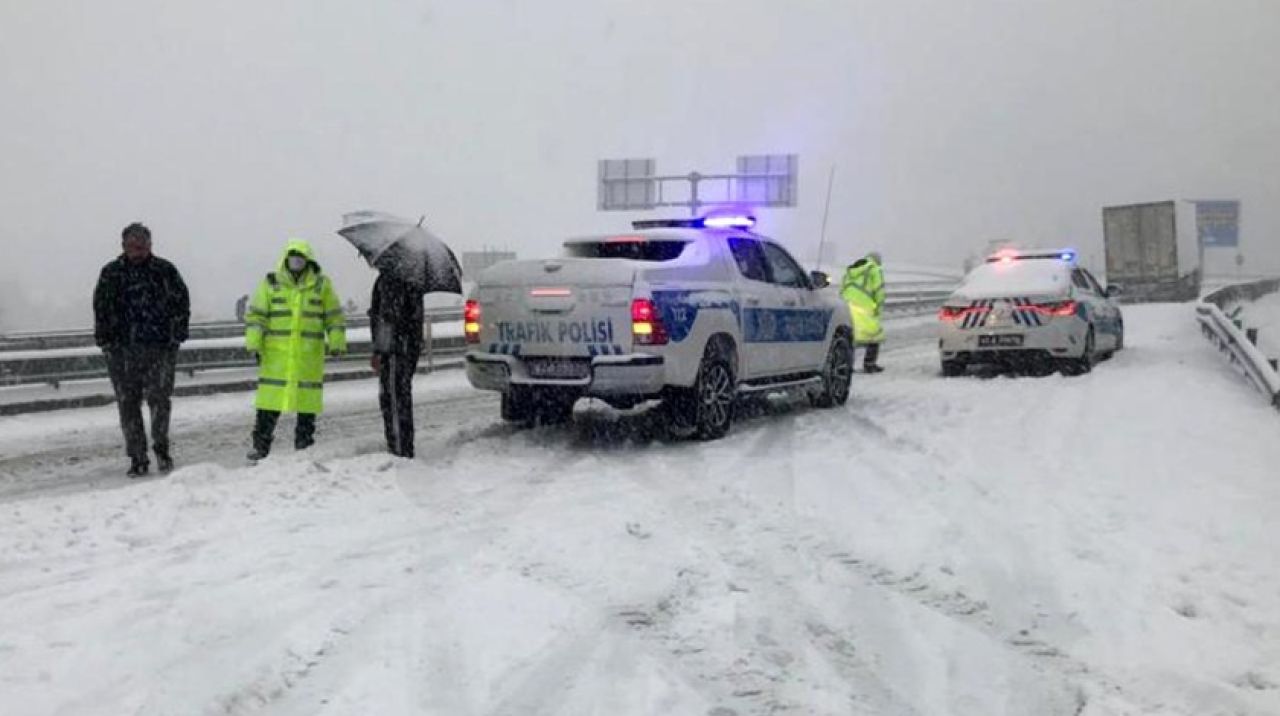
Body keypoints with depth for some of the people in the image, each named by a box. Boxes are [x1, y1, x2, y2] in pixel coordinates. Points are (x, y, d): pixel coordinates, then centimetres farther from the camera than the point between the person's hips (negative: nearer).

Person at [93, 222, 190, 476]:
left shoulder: (165, 271, 5)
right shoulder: (111, 273, 8)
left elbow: (181, 302, 8)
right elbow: (101, 309, 8)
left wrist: (177, 336, 1)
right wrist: (106, 341, 0)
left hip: (160, 347, -1)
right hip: (123, 349, 2)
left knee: (159, 398, -9)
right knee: (128, 403, 3)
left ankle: (161, 447, 13)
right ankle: (137, 459, 11)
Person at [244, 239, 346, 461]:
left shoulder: (321, 284, 6)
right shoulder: (271, 283, 5)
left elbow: (334, 317, 9)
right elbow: (256, 315, 5)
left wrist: (337, 343, 2)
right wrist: (254, 343, -2)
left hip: (309, 355, 1)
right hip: (276, 353, 0)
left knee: (307, 399, 4)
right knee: (270, 401, -3)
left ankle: (304, 445, 15)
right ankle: (261, 446, 5)